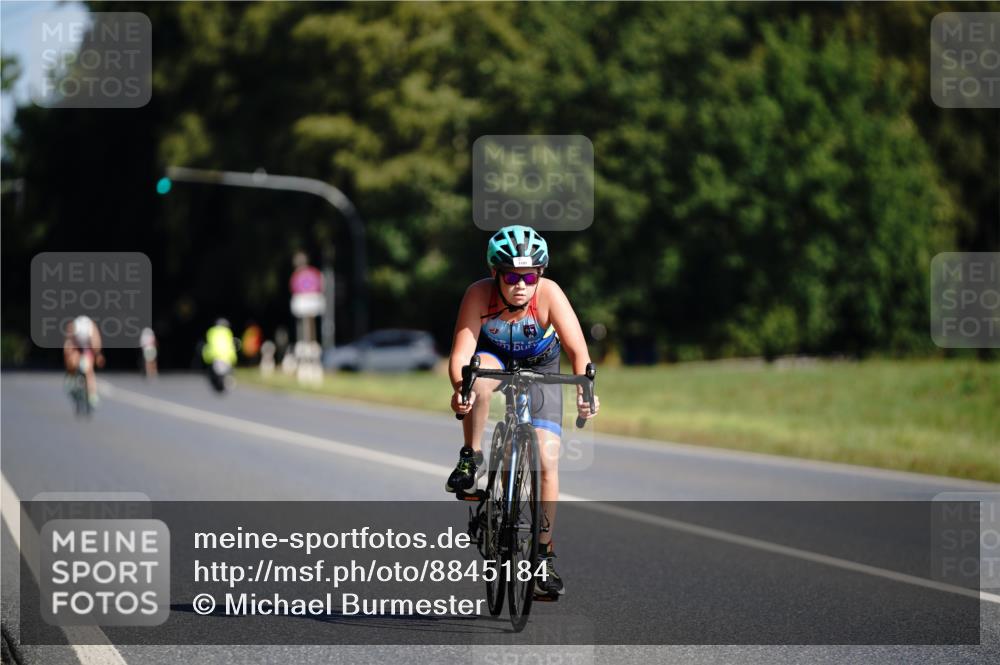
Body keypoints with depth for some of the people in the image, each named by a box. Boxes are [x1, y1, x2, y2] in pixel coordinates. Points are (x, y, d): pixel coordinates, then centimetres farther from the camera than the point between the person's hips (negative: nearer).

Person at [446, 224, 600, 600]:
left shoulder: (549, 294, -32)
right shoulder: (479, 294, -31)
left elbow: (577, 349, -39)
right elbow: (461, 353, -37)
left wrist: (584, 390, -57)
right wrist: (459, 387, -58)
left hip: (540, 367, 0)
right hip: (494, 356, 0)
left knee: (547, 460, -11)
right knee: (478, 381, -38)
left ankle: (544, 553, 1)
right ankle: (470, 458, -16)